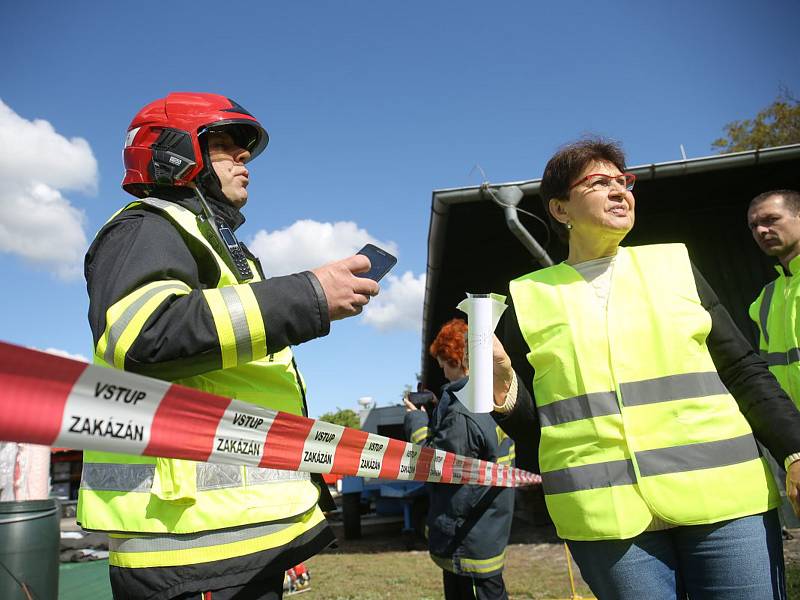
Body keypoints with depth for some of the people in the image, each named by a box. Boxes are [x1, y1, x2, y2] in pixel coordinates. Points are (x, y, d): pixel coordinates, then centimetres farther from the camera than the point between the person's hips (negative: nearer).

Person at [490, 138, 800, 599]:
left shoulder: (673, 265, 10)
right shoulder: (530, 296, 6)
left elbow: (743, 371, 9)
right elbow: (531, 416, 8)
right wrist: (504, 394, -14)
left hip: (722, 495, 2)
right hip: (605, 512, -1)